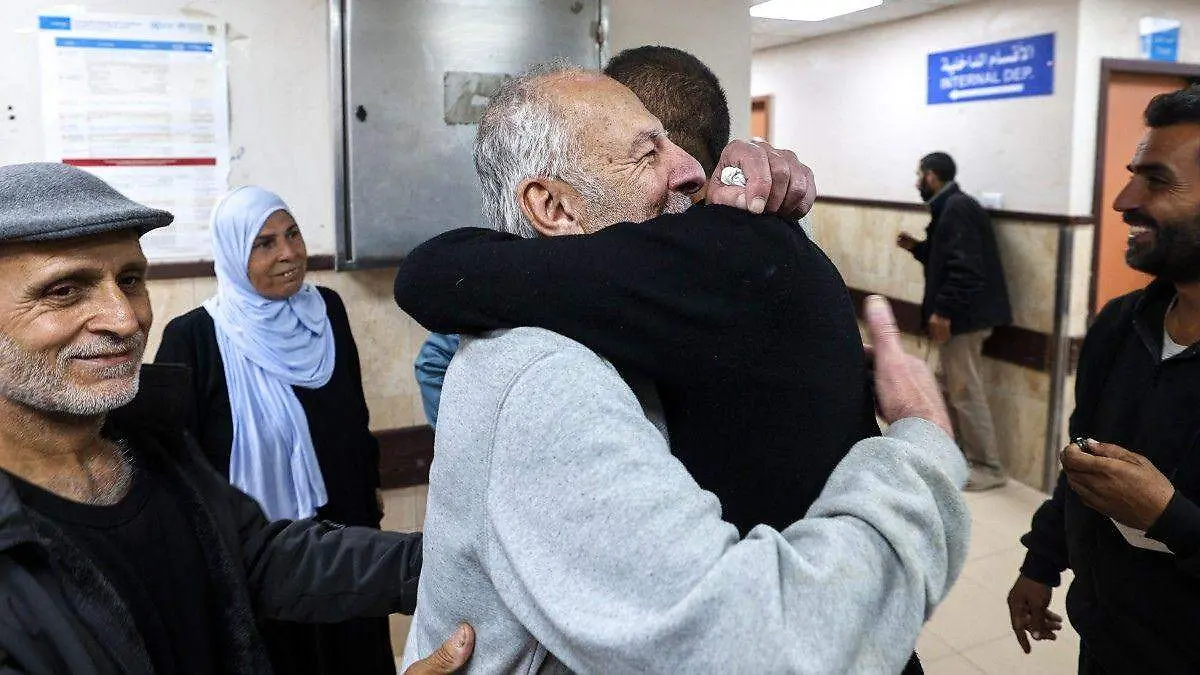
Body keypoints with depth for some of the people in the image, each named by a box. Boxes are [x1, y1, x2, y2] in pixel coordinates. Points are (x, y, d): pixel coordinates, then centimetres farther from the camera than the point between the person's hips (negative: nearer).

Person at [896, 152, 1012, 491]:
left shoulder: (957, 208, -16)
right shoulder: (950, 208, 16)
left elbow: (964, 267, -24)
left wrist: (943, 311, -23)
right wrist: (917, 247, 13)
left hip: (963, 316, -11)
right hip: (957, 315, 11)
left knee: (966, 391, -5)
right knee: (950, 386, 17)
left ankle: (988, 467, 4)